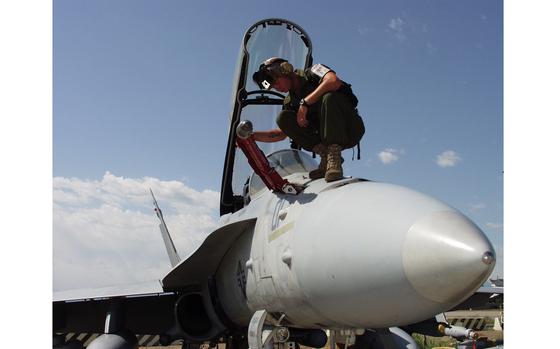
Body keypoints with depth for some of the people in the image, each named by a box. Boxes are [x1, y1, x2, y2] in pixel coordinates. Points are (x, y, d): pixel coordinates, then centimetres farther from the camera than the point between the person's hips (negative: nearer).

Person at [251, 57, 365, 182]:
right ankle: (324, 152, -15)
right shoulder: (289, 102, 15)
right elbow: (282, 133, 17)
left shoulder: (312, 73, -1)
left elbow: (334, 82, -24)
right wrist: (252, 136, 6)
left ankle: (334, 155, -29)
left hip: (351, 128, -5)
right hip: (324, 136, 6)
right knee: (283, 118, -9)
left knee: (329, 97, -34)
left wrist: (305, 103, -21)